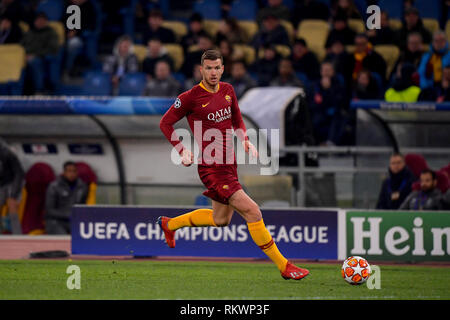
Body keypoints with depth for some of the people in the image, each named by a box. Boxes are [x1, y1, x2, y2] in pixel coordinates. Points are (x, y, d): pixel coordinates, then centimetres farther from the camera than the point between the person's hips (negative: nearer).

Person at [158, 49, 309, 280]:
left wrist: (246, 141, 7)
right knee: (252, 211, -15)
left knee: (220, 220, 22)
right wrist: (182, 151, -10)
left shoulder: (227, 90, 7)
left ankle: (170, 224, 43)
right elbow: (165, 123, -2)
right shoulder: (191, 97, -12)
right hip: (211, 168, -8)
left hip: (229, 165, 9)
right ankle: (284, 267, -10)